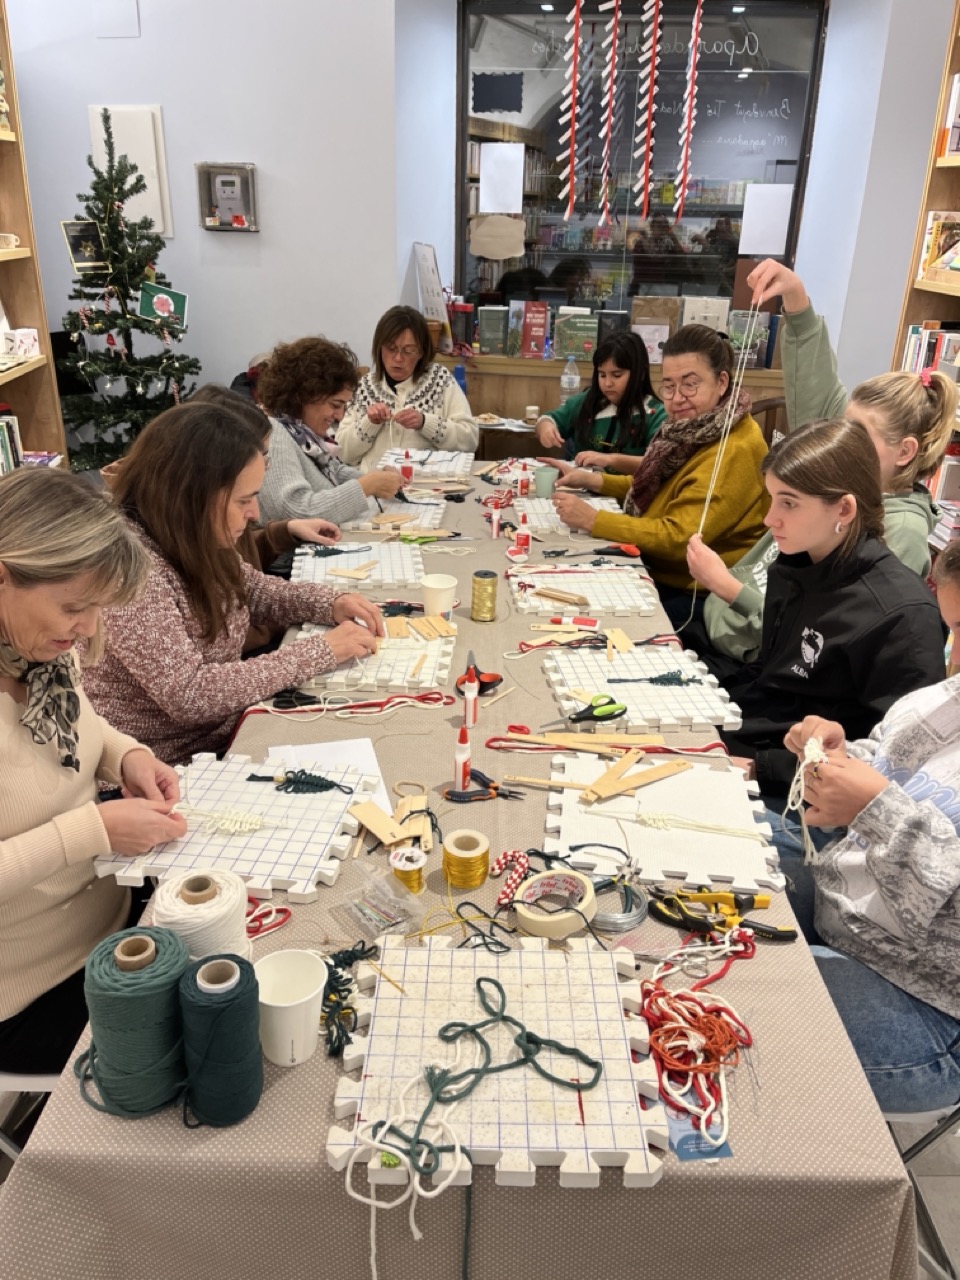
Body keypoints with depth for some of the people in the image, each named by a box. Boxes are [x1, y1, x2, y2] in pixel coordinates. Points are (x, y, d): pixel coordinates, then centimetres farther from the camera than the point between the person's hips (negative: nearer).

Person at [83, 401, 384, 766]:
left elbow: (251, 590, 15)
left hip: (226, 726, 7)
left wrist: (330, 604, -3)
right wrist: (321, 652, -25)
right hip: (177, 763, -7)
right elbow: (189, 695, -29)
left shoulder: (190, 541, -3)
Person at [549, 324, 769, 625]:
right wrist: (594, 480, 5)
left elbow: (679, 538, -28)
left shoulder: (733, 453, -24)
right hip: (662, 574, 8)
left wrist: (592, 520, -25)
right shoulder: (695, 430, 4)